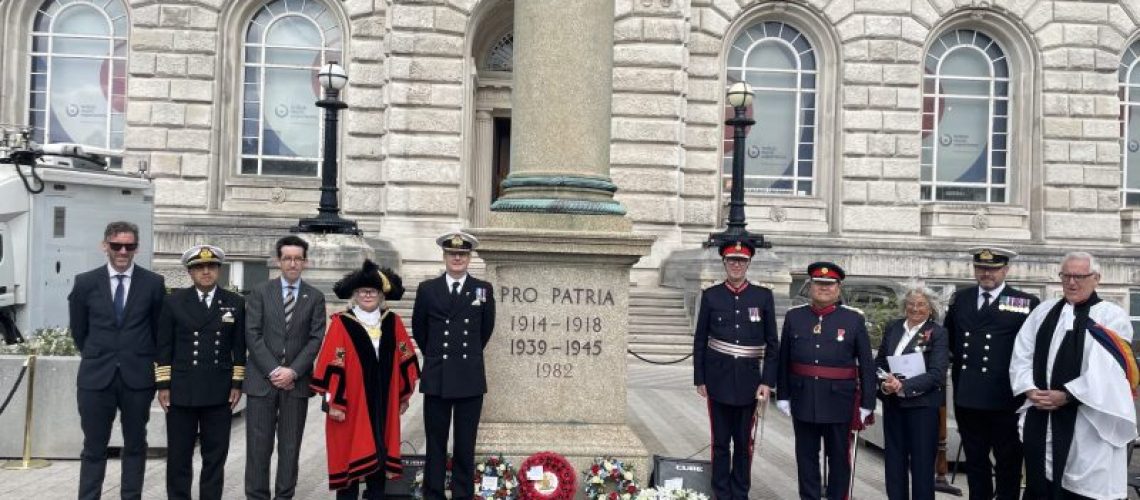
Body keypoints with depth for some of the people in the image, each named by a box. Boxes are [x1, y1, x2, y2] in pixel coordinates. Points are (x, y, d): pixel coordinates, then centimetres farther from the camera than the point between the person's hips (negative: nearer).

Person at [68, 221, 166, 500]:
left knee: (135, 445, 9)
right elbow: (79, 331, 12)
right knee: (94, 448, 6)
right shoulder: (85, 283, 1)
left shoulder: (153, 283, -1)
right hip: (96, 377, 0)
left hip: (137, 377, 0)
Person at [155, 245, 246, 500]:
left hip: (219, 392, 1)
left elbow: (239, 347, 6)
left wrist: (237, 383, 1)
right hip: (181, 390, -1)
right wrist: (163, 385, -3)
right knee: (179, 455, 5)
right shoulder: (173, 302, 3)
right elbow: (164, 347, 2)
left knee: (215, 455, 6)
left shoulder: (235, 303, 5)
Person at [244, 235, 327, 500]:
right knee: (259, 446, 1)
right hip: (262, 380, -1)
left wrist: (293, 371, -11)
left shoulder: (315, 297, 6)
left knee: (290, 446, 5)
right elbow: (252, 335, -2)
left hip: (297, 382, 1)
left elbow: (316, 339, 0)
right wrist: (273, 370, -11)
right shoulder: (260, 292, 4)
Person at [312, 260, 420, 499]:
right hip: (350, 403, -4)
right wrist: (332, 402, -12)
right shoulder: (341, 323, -7)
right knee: (349, 453, 2)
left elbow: (405, 359, 9)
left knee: (380, 451, 10)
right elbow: (332, 364, -9)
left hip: (383, 404, 4)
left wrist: (404, 395, 10)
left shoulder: (393, 322, 5)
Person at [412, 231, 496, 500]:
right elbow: (419, 330, 14)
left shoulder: (484, 289, 3)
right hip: (436, 378, 0)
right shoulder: (427, 289, 3)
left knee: (465, 445, 7)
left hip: (470, 379, 0)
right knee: (435, 444, 7)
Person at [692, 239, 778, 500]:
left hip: (748, 381, 0)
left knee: (744, 443, 9)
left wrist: (767, 381, -2)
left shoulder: (763, 296, 2)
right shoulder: (711, 295, 2)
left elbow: (772, 343, 3)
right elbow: (700, 341, 4)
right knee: (720, 442, 7)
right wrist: (700, 379, 2)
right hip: (719, 379, 0)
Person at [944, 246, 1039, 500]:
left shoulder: (1027, 303, -6)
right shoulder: (960, 298, 8)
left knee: (1008, 463, 9)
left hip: (1005, 400, -4)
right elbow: (949, 335, 23)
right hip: (967, 398, 4)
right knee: (974, 461, 16)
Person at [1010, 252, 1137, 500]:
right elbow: (1021, 354, 8)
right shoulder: (1044, 311, 12)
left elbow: (1108, 370, -14)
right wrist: (1030, 390, -7)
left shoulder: (1111, 316, -4)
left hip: (1087, 423, -5)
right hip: (1040, 416, 5)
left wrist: (1066, 396, -15)